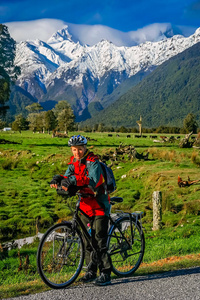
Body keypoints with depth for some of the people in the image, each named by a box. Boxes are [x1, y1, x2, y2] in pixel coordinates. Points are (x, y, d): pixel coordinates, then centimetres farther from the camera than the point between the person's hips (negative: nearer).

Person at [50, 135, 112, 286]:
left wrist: (74, 180, -45)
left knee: (99, 240, -8)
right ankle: (91, 270, 23)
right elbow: (68, 176, 0)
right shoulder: (74, 162, 6)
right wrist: (58, 179, -21)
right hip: (85, 204, 7)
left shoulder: (93, 162, -18)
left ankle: (105, 274, -1)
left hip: (99, 204, -7)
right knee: (87, 239, 11)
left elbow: (93, 181, -33)